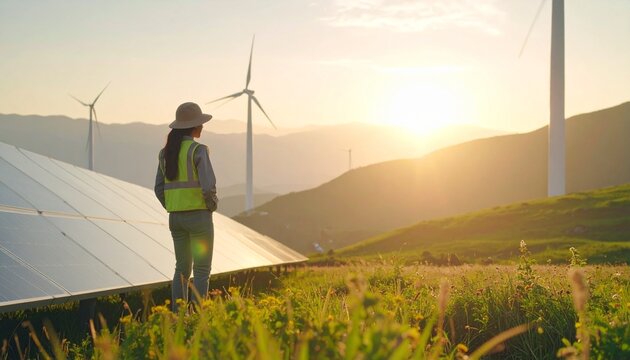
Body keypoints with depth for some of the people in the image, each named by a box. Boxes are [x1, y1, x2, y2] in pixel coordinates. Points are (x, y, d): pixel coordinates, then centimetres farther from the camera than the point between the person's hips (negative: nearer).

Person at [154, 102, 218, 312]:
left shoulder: (166, 152, 7)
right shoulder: (198, 150, -14)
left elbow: (160, 189, 9)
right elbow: (208, 186, -21)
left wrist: (175, 212, 17)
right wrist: (212, 206, -1)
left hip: (176, 218, 6)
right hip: (198, 217, -6)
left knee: (183, 268, 17)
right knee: (202, 270, 2)